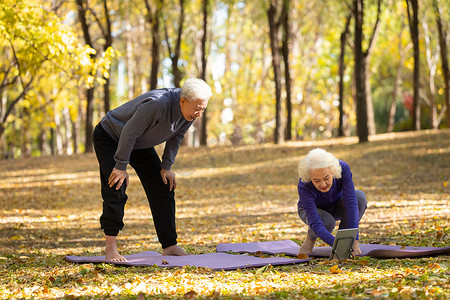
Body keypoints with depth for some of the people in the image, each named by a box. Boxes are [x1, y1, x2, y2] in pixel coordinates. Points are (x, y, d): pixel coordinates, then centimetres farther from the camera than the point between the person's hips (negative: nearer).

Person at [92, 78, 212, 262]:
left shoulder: (190, 111, -15)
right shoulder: (157, 104, -40)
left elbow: (175, 137, 2)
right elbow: (129, 133, -33)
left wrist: (166, 167, 0)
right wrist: (121, 166, -26)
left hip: (140, 144, 8)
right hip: (109, 137, -8)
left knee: (163, 189, 0)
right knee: (115, 190, -18)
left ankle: (170, 246, 4)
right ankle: (110, 249, -8)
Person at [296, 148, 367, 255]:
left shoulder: (343, 168, -32)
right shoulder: (304, 187, -37)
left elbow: (351, 202, -36)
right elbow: (316, 223, -41)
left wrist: (354, 240, -43)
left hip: (337, 207, 2)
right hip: (311, 210, -2)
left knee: (360, 197, -30)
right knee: (327, 222, -37)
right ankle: (311, 236, -1)